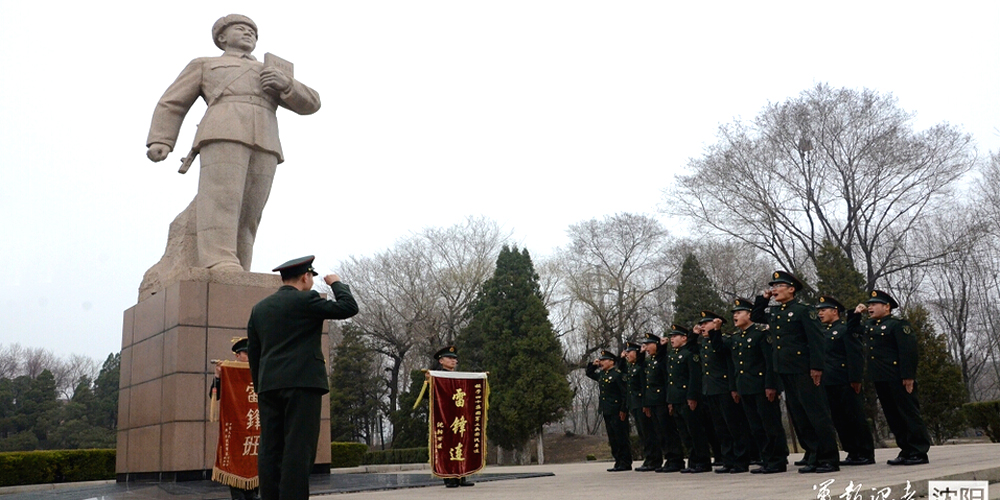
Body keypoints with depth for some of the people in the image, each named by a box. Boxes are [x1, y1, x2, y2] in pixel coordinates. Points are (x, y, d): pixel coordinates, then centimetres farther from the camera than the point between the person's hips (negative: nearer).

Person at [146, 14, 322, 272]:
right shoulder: (203, 65, 31)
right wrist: (159, 142, 3)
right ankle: (220, 266, -38)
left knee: (244, 218, -10)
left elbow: (309, 104, 24)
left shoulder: (271, 76, 38)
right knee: (222, 198, -24)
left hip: (264, 144, 3)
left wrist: (285, 82, 4)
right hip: (223, 133, -3)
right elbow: (172, 104, 21)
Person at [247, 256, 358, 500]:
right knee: (299, 449, -8)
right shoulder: (305, 300, -4)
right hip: (302, 382, -6)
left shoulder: (259, 308, 16)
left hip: (269, 386, 6)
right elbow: (349, 307, -6)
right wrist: (336, 283, 11)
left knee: (270, 449, 5)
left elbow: (253, 352, 16)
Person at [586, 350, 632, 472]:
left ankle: (625, 463, 1)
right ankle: (619, 462, 16)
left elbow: (625, 393, -15)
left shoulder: (617, 374, -11)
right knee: (612, 439, 10)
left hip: (617, 412, -9)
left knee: (621, 438, -4)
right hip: (606, 412, 9)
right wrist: (594, 365, 14)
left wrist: (623, 410, -19)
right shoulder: (602, 375, 15)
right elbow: (589, 373, 33)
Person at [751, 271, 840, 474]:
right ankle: (816, 458, 16)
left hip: (804, 371, -8)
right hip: (785, 371, 8)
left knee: (817, 415, -4)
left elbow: (816, 340, -12)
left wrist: (816, 367, -19)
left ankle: (830, 459, 1)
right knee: (799, 418, 9)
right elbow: (755, 317, 31)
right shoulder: (774, 313, 15)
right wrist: (763, 298, 16)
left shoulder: (804, 310, -6)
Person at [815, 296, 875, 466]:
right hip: (829, 382, 7)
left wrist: (855, 379, -17)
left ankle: (866, 454, 5)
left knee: (855, 418, -2)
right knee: (840, 420, 8)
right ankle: (853, 453, 15)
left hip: (846, 382, -7)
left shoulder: (846, 329, -4)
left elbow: (856, 355, -11)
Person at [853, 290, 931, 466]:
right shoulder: (869, 326, 18)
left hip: (897, 379, -8)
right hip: (880, 379, 8)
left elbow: (908, 351, -14)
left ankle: (919, 452, 3)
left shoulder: (898, 324, -6)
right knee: (893, 417, 10)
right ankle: (906, 451, 16)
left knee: (909, 414, -2)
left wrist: (908, 376, -20)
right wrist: (855, 314, 18)